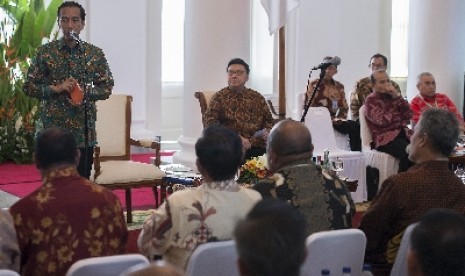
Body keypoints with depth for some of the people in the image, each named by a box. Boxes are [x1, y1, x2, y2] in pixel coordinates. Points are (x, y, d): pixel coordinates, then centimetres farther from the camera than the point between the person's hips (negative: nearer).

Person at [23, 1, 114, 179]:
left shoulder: (95, 54, 5)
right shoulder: (45, 52, 0)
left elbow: (107, 87, 8)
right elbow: (28, 87, 2)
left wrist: (85, 93, -10)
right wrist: (55, 88, -13)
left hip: (84, 132, 2)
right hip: (52, 130, -1)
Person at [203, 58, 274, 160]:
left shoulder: (257, 97, 19)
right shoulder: (220, 97, 7)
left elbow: (269, 120, 27)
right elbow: (209, 121, -5)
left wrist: (267, 132, 2)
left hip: (258, 147, 3)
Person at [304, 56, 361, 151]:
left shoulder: (339, 86, 18)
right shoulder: (314, 85, 2)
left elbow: (344, 107, 20)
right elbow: (307, 107, -3)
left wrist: (341, 117, -2)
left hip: (337, 120, 6)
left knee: (356, 127, -25)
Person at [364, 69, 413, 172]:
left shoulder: (392, 96, 21)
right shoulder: (371, 100, 5)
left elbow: (409, 115, 12)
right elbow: (383, 120, -10)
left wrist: (397, 96, 3)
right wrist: (401, 119, 6)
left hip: (402, 132, 5)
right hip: (385, 138, -5)